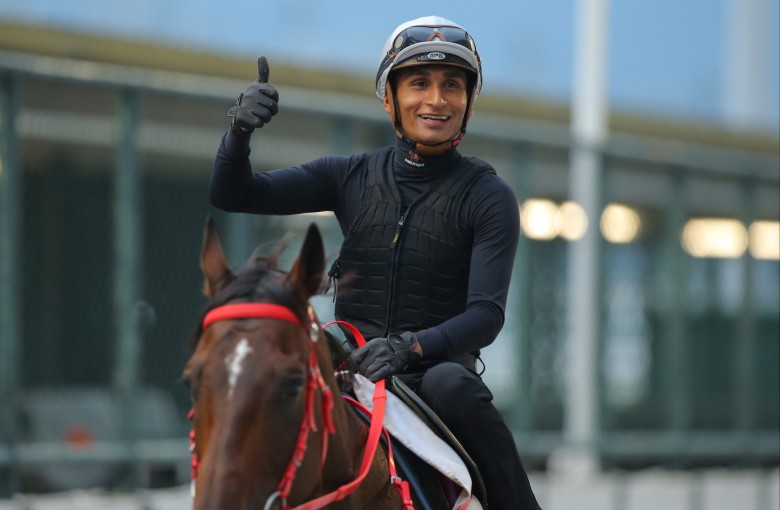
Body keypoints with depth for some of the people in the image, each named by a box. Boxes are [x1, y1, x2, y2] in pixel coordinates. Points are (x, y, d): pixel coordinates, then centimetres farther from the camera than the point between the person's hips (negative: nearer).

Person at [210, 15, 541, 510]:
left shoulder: (488, 198, 0)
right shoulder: (352, 177, 9)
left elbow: (486, 313, -10)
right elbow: (232, 195, 5)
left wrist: (410, 347, -28)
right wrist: (240, 131, -16)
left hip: (437, 363, -3)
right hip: (348, 365, 3)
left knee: (451, 386, -36)